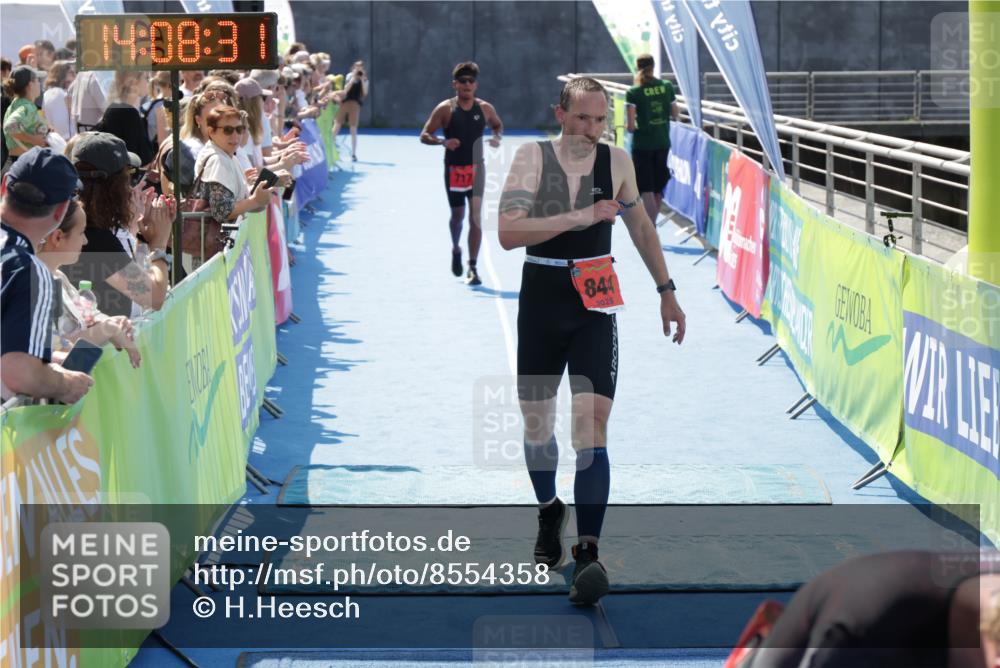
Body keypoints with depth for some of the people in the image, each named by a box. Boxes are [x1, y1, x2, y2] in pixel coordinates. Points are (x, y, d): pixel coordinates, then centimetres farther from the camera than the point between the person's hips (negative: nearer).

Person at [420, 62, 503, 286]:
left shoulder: (485, 108, 1)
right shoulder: (445, 109, -6)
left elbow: (498, 125, 20)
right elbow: (424, 135, -6)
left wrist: (497, 137, -3)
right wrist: (443, 142, -26)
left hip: (476, 167, 1)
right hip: (454, 168, -1)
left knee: (475, 215, -9)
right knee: (457, 214, 8)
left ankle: (472, 267, -6)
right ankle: (456, 249, 39)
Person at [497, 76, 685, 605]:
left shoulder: (616, 162, 1)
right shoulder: (532, 158, -7)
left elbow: (641, 226, 17)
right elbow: (508, 232, -20)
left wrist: (666, 291, 20)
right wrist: (579, 217, -26)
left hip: (595, 305, 0)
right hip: (540, 302, 0)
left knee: (591, 424, -14)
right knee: (536, 422, 11)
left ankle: (588, 552, -13)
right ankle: (549, 512, 39)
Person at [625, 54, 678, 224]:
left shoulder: (633, 92, -12)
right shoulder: (667, 87, -1)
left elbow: (630, 125, -15)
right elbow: (675, 115, 5)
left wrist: (631, 127, 6)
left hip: (642, 145, -4)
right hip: (663, 143, 4)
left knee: (647, 190, 0)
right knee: (658, 187, 16)